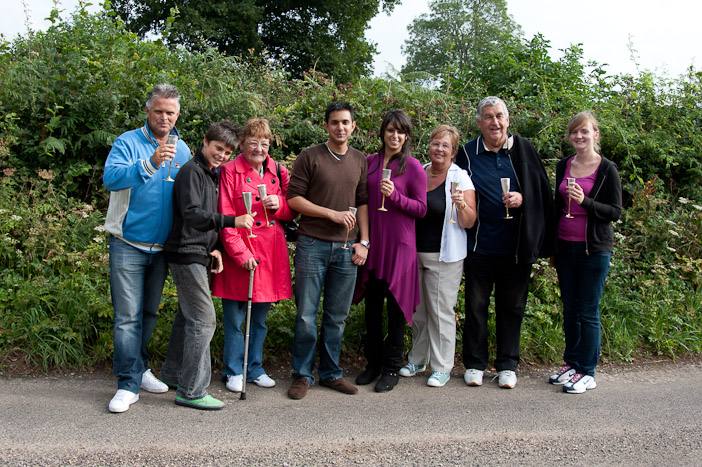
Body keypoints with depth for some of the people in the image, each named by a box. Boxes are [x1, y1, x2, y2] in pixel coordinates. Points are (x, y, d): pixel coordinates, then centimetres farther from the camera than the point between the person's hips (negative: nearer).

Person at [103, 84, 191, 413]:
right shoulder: (128, 142, -6)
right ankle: (128, 383, 3)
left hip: (162, 247, 5)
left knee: (149, 313, 16)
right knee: (128, 316, -4)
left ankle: (139, 368, 31)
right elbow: (111, 177, -23)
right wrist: (150, 164, -38)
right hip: (128, 245, -5)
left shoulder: (182, 150, 9)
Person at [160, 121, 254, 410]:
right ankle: (191, 391, -4)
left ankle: (173, 373, 30)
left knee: (188, 316, 17)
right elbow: (191, 214, -21)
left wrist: (214, 248, 8)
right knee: (203, 319, -10)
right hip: (187, 254, -9)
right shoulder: (191, 171, -10)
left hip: (199, 255, 9)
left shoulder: (213, 174, 18)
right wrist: (233, 221, -27)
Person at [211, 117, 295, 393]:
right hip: (239, 253, -4)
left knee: (260, 316, 14)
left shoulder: (278, 172, 10)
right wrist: (241, 253, -14)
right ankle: (234, 371, 20)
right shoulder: (230, 171, -4)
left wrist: (279, 205, -8)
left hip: (271, 254, 4)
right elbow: (225, 218, -8)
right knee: (234, 317, 4)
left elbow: (292, 212, 15)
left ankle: (254, 368, 27)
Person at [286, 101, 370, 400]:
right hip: (312, 246, -3)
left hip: (346, 249, 4)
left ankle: (330, 373, 22)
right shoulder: (310, 157, 0)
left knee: (337, 317, 9)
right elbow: (293, 198, -5)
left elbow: (363, 203, 14)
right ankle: (302, 375, 13)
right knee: (306, 315, 0)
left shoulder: (360, 161, 13)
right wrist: (333, 213, -11)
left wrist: (363, 241, 5)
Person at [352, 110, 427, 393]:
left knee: (396, 304, 3)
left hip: (399, 243, -4)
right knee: (372, 304, 11)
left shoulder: (413, 167, -4)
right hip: (371, 241, 4)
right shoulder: (370, 162, 8)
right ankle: (373, 362, 25)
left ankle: (392, 368, 15)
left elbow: (421, 209, -5)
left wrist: (395, 195, -19)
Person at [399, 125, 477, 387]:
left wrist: (462, 206, -28)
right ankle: (417, 359, 29)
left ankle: (442, 367, 11)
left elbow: (469, 223, -10)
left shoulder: (460, 179, -6)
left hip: (444, 257, -5)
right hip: (415, 253, 5)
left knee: (441, 311, -1)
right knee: (417, 309, 13)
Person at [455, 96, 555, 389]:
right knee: (476, 305, 6)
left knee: (511, 306, 9)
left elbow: (543, 192, 5)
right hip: (479, 245, 0)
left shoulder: (523, 150, 3)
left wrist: (522, 199, -12)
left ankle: (507, 365, 21)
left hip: (516, 246, 1)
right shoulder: (468, 153, 3)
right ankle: (474, 364, 20)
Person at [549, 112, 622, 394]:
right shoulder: (563, 166, 10)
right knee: (569, 308, 11)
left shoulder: (607, 169, -4)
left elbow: (615, 212, -5)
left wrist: (585, 202, -21)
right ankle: (571, 363, 23)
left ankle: (587, 372, 9)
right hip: (565, 246, 5)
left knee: (588, 311, -1)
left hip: (594, 249, -5)